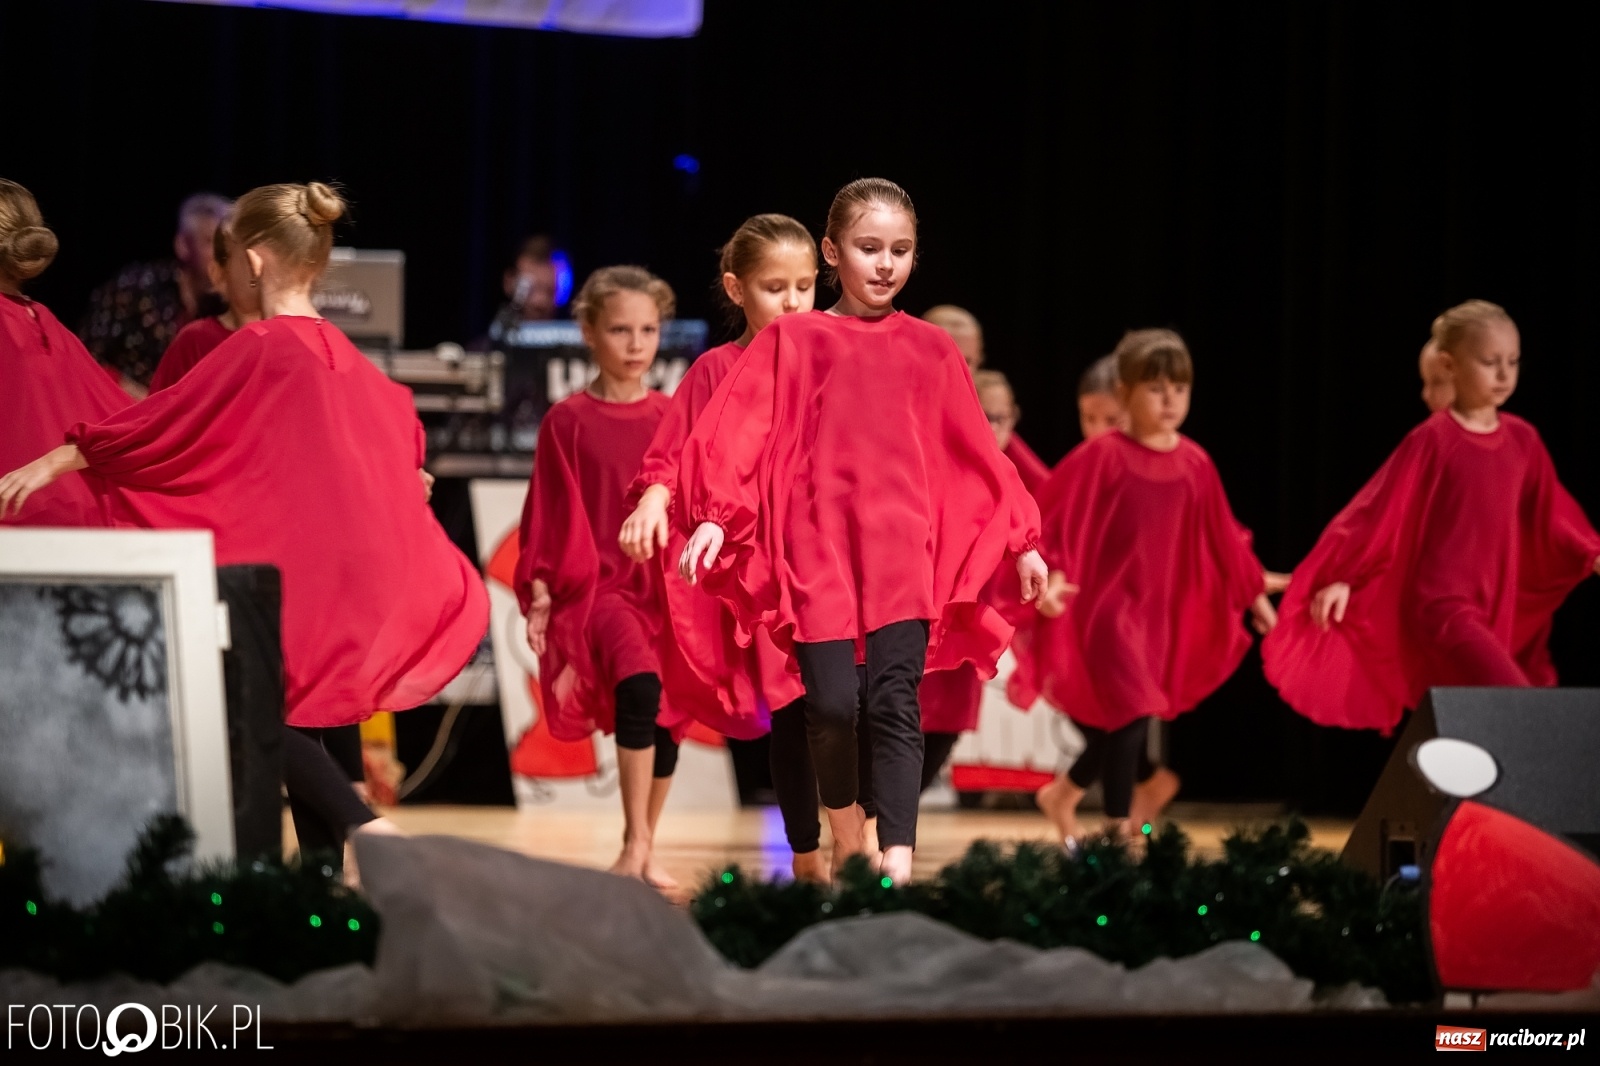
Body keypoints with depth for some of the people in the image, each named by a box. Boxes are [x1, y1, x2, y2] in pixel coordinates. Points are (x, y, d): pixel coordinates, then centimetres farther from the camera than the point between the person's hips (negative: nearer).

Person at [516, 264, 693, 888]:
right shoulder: (567, 422, 0)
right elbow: (548, 517, 1)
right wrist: (539, 599, -4)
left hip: (669, 586, 4)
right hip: (597, 583, -4)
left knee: (668, 717, 7)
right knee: (638, 683, -28)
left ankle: (644, 849, 24)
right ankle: (635, 844, -25)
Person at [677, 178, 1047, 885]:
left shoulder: (928, 348, 12)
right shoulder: (792, 341, 6)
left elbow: (974, 453, 16)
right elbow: (738, 433, -1)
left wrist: (1021, 540, 17)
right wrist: (714, 518, -14)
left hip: (904, 552, 1)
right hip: (817, 548, -1)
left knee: (896, 705, -10)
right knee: (832, 703, -7)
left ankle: (897, 865, -16)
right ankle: (847, 840, 18)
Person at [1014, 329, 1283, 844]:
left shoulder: (1195, 465, 2)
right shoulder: (1103, 457, -14)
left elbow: (1220, 540, 13)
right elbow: (1057, 521, -14)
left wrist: (1253, 591, 20)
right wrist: (1052, 578, -28)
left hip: (1159, 610, 6)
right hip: (1104, 604, -6)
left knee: (1124, 723, 11)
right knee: (1129, 715, -11)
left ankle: (1062, 794, 36)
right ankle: (1118, 830, 1)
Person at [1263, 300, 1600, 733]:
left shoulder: (1523, 440, 8)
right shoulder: (1433, 440, -10)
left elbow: (1549, 518, 17)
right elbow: (1378, 511, -9)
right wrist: (1341, 578, -14)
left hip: (1496, 608, 7)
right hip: (1442, 604, -7)